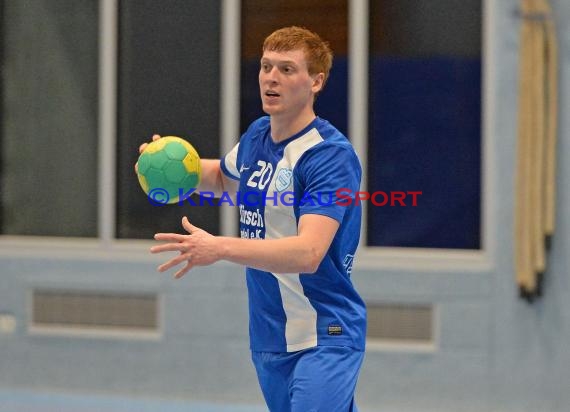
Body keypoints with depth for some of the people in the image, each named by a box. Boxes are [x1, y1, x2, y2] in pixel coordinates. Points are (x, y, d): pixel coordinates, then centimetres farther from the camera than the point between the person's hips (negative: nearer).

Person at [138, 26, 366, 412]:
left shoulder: (332, 156, -18)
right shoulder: (257, 135, 8)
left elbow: (308, 253, -30)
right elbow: (225, 178, 32)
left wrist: (221, 248, -41)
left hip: (323, 339, -8)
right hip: (269, 338, 8)